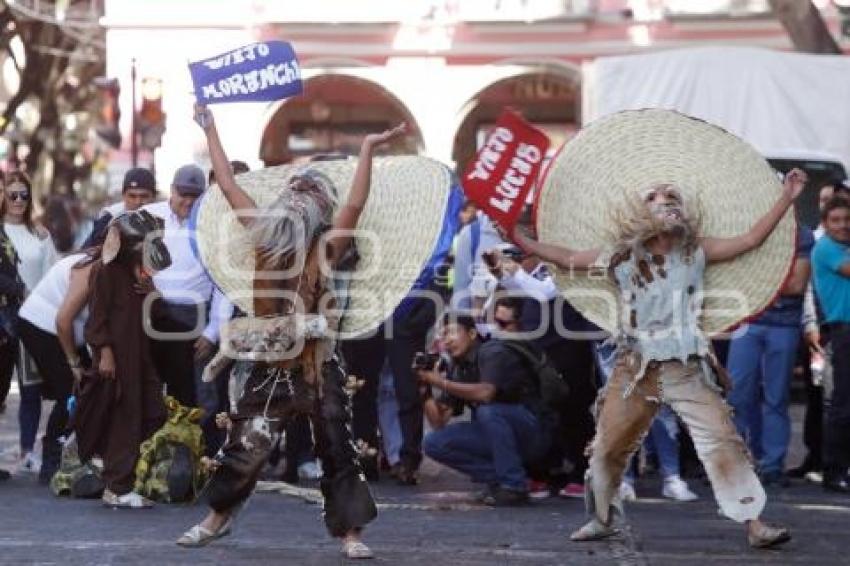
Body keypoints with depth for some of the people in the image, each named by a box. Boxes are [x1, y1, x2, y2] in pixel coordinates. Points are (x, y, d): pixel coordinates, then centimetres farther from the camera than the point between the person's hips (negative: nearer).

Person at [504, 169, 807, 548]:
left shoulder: (695, 253, 4)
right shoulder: (623, 258, 3)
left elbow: (750, 240, 4)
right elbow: (567, 258, 8)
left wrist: (786, 199, -2)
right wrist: (517, 238, 6)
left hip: (687, 370, 0)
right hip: (636, 370, 1)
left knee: (723, 442, -9)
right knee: (607, 448, 6)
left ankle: (754, 524, -7)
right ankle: (601, 520, 26)